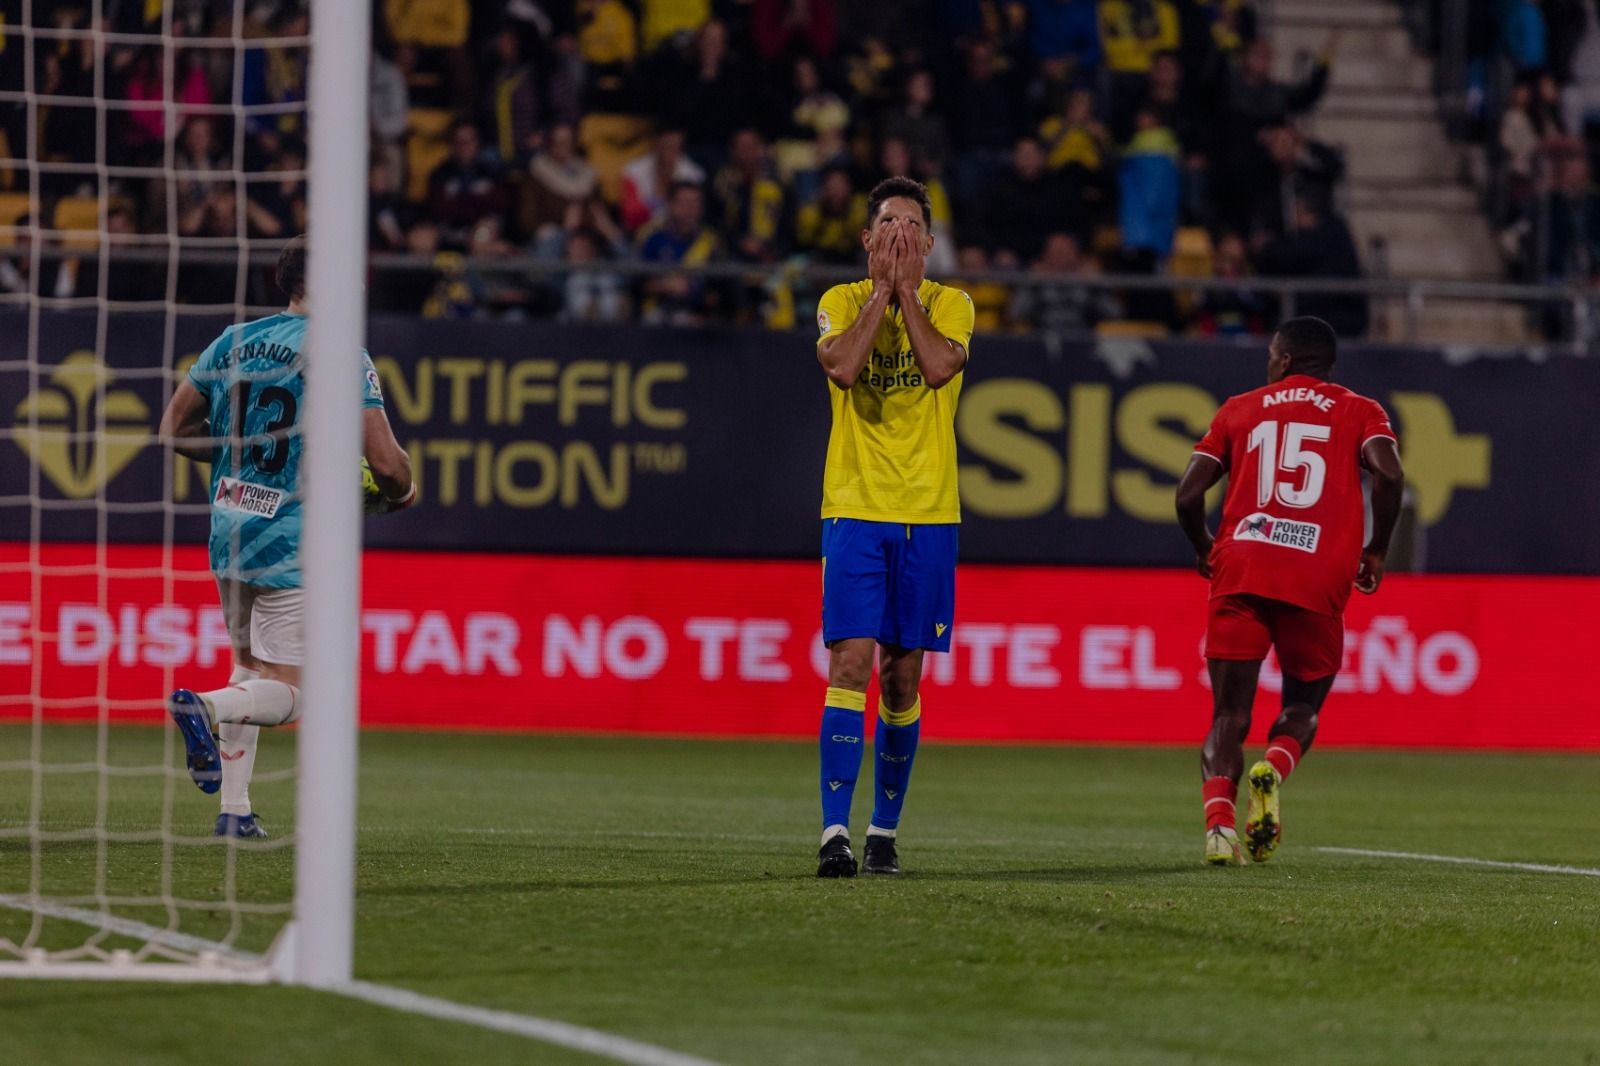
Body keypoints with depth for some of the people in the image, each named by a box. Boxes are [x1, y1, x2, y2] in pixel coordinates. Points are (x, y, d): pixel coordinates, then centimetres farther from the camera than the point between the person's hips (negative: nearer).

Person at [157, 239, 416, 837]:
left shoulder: (233, 341, 6)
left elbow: (175, 429, 12)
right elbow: (385, 462, -15)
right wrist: (402, 493, 8)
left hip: (229, 532, 6)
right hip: (293, 539, -6)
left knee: (250, 667, 23)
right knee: (287, 695, -1)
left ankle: (234, 811, 16)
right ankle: (204, 708, -31)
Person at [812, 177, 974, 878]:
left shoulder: (951, 306, 6)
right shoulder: (841, 301, 4)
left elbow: (939, 367, -15)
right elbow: (842, 366, -17)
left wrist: (907, 289, -10)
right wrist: (881, 290, -11)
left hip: (928, 514, 1)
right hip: (854, 509, -1)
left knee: (902, 676, 6)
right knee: (851, 662, -13)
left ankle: (885, 829, 18)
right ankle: (835, 832, -16)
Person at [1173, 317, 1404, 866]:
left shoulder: (1240, 410, 17)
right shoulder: (1359, 412, 13)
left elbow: (1188, 493, 9)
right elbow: (1389, 474, -6)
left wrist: (1204, 550, 26)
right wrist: (1376, 549, 6)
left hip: (1240, 571, 1)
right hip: (1319, 580, 0)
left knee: (1229, 713, 5)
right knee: (1304, 705, 17)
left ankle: (1219, 820, -20)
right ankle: (1273, 769, -17)